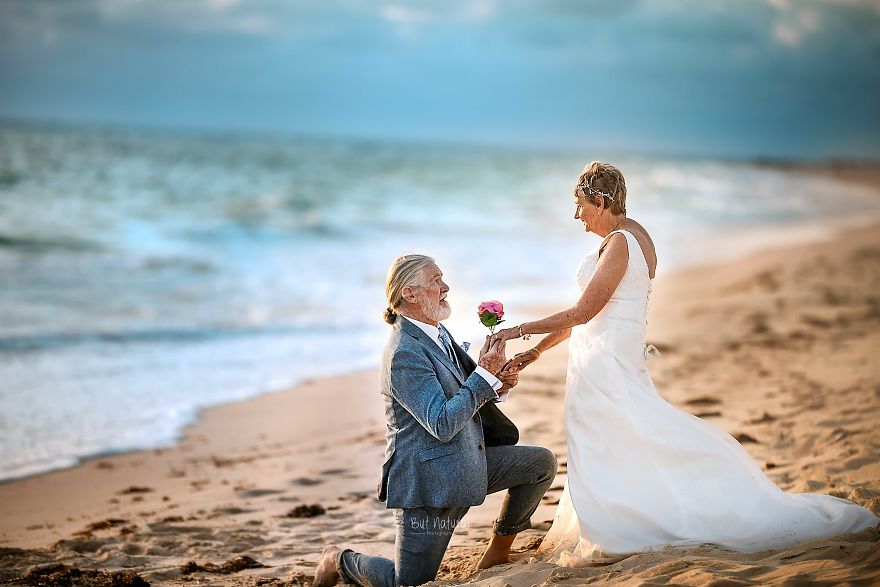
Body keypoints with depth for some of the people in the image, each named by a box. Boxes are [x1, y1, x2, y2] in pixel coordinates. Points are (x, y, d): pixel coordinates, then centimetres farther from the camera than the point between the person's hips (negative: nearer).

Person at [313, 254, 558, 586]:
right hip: (427, 480, -9)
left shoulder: (437, 334, 7)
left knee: (542, 463, 2)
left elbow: (465, 393, 17)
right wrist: (486, 373, -24)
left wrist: (498, 383, -5)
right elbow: (443, 425, -27)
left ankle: (499, 551, 14)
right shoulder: (404, 353, -23)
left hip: (466, 462, 9)